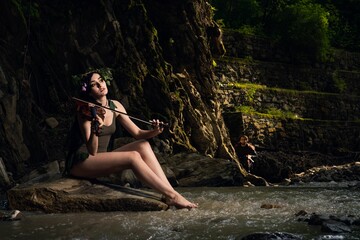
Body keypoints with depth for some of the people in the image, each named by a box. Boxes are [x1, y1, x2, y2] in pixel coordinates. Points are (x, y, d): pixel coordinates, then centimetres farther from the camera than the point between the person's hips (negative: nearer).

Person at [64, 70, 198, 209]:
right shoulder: (86, 111, -14)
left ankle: (169, 194, -22)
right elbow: (92, 151, -21)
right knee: (133, 157, -26)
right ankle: (172, 196, -24)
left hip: (101, 159, 7)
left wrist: (154, 131, -14)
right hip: (80, 163, -7)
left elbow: (137, 133, 6)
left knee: (143, 145, -14)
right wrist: (96, 128, -38)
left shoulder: (115, 106, 5)